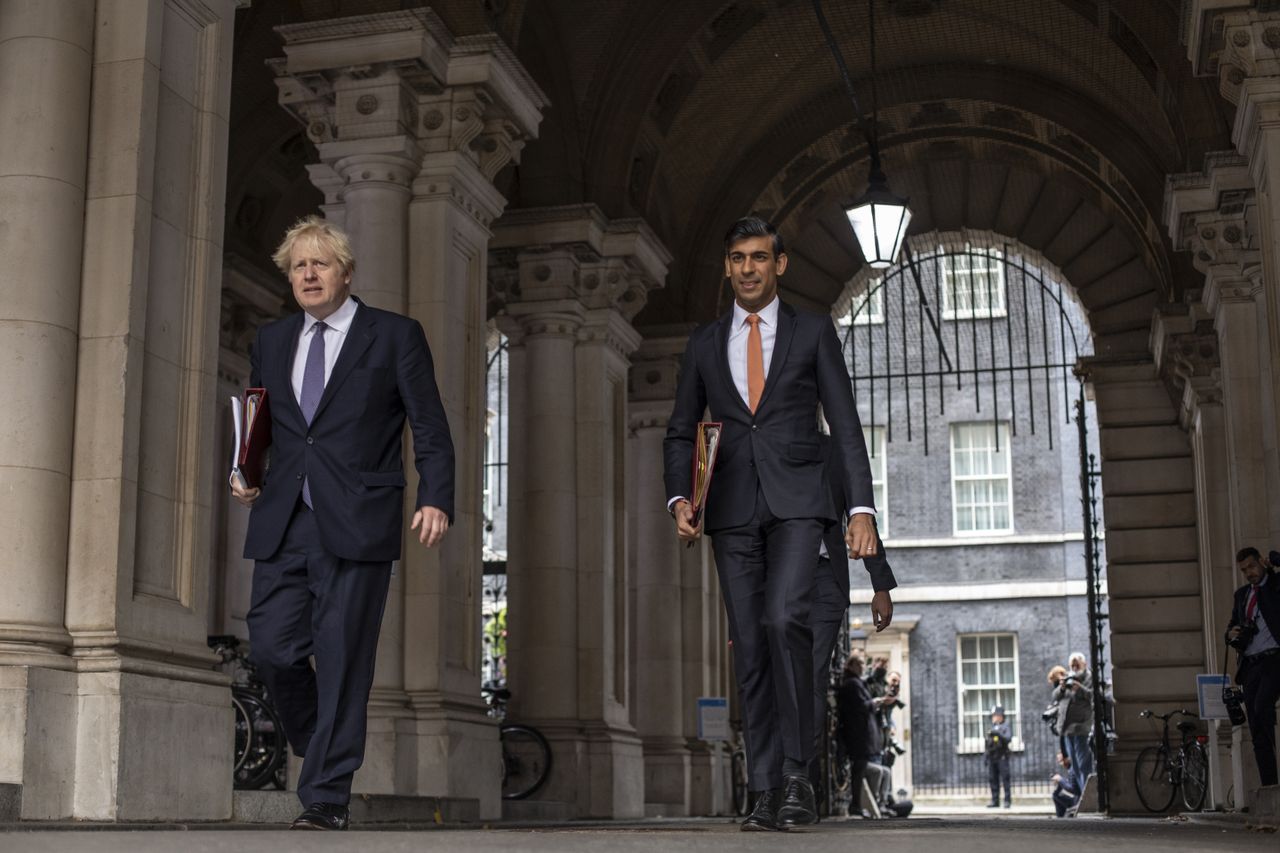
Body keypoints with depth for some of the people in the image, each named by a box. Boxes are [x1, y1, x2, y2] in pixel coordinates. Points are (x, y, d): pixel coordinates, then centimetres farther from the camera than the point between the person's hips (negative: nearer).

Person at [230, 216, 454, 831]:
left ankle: (327, 797, 4)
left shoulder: (395, 336, 5)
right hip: (281, 525, 4)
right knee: (272, 648, -1)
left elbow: (430, 429, 1)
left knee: (342, 662, -4)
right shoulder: (270, 342, 18)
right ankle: (324, 751, 24)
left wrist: (436, 499, -12)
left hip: (356, 525, -4)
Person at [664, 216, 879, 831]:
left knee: (784, 618, -24)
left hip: (796, 502, -3)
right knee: (749, 647, 0)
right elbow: (680, 431, 16)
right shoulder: (704, 343, 15)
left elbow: (845, 427, 5)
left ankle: (796, 773, -15)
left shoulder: (813, 332, 8)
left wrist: (861, 508, -5)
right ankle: (767, 793, 4)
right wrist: (679, 498, -1)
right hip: (733, 510, 3)